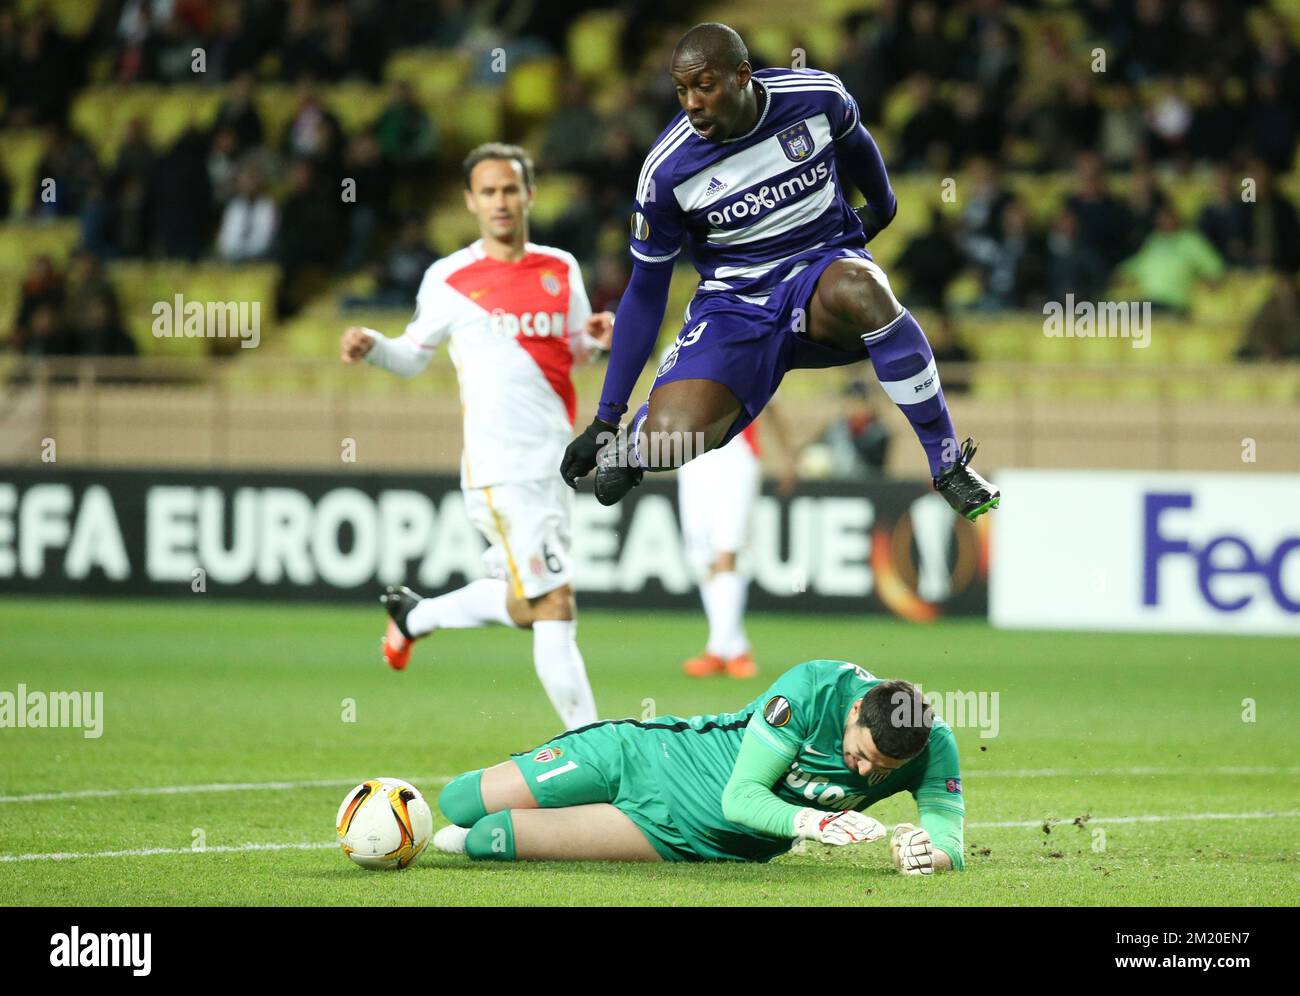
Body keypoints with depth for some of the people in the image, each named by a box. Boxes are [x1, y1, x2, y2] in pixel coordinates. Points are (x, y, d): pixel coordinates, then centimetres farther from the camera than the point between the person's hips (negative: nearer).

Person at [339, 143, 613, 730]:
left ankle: (413, 616, 38)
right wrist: (372, 347, -10)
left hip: (555, 463, 6)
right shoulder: (449, 280, -1)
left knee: (521, 604, 13)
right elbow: (414, 355, 10)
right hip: (500, 470, -6)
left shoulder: (561, 270, 10)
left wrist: (595, 336, 0)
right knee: (554, 605, -11)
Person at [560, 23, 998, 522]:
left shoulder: (817, 96, -12)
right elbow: (645, 292, -3)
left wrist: (882, 206, 36)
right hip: (734, 306, 0)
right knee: (669, 439, -26)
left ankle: (949, 466, -26)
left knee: (858, 290, -39)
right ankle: (629, 447, 17)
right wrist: (605, 419, -4)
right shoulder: (667, 169, -13)